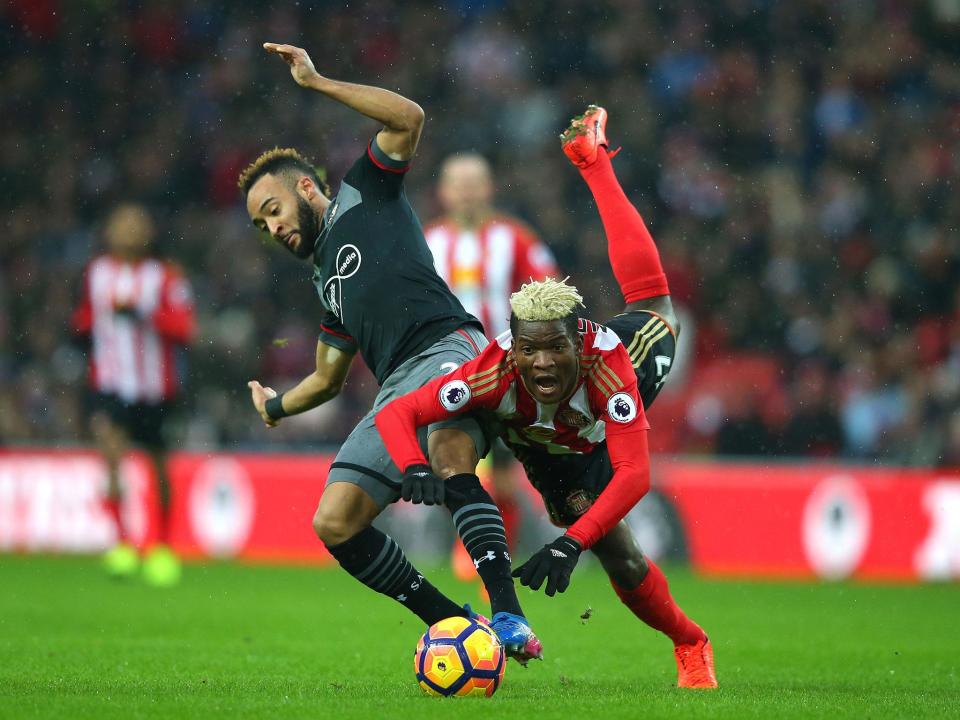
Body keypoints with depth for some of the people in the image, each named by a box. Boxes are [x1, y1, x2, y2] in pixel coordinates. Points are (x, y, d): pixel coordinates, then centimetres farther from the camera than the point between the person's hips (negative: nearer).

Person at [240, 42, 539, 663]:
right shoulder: (328, 281, 34)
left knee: (451, 458, -37)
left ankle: (509, 619, -45)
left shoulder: (362, 197, 16)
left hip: (449, 347, -8)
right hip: (397, 390, 8)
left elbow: (409, 118, 0)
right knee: (334, 524, -8)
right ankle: (452, 622, -3)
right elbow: (329, 378, 46)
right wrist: (276, 406, 61)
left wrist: (317, 83, 4)